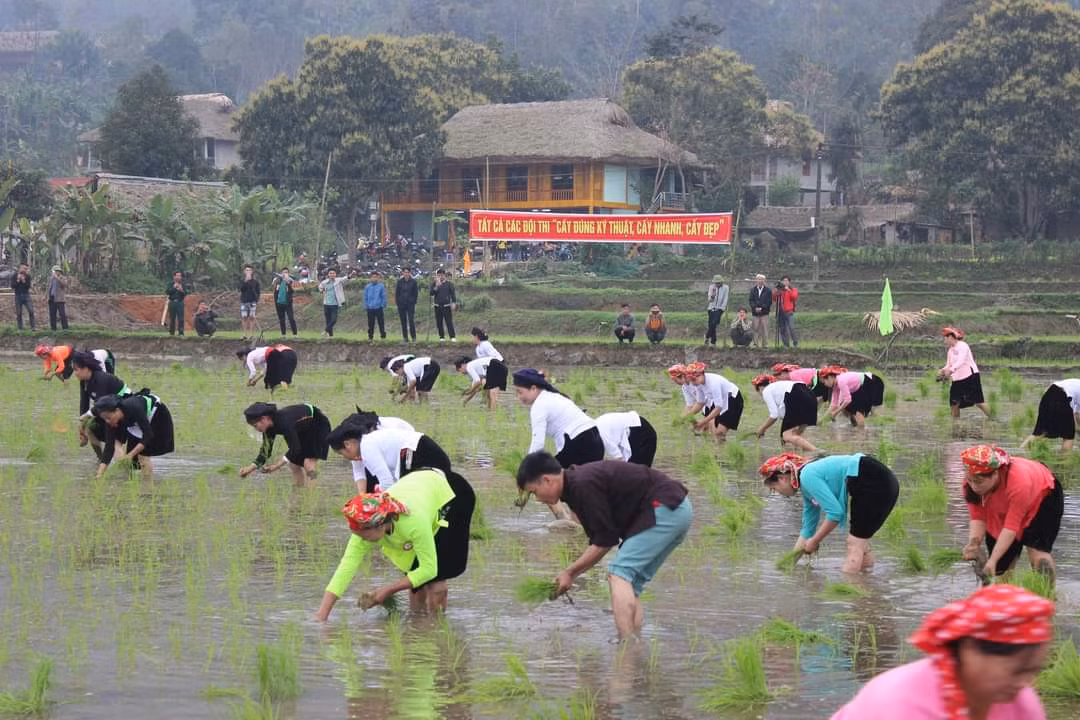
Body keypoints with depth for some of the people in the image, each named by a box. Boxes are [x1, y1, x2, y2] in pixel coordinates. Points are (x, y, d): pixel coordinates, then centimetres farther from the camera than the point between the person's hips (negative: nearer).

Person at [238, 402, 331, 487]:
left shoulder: (284, 421, -37)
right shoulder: (270, 427, -11)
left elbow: (295, 448, -36)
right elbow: (265, 451, -6)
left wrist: (277, 465, -40)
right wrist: (251, 468, -18)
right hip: (303, 430, 9)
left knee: (309, 464, -22)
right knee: (294, 464, 6)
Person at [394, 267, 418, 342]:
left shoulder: (413, 282, 1)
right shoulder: (399, 281, 4)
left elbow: (416, 293, 6)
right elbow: (396, 293, 7)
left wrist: (413, 302, -1)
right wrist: (397, 303, 1)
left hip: (410, 304, -2)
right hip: (401, 304, 2)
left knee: (411, 321, -10)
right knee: (403, 321, 3)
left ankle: (413, 337, -4)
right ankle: (405, 337, 8)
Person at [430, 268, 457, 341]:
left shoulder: (449, 284, 4)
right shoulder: (434, 284, 7)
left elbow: (453, 294, 5)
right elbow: (431, 294, -4)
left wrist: (454, 303, -6)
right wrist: (436, 286, -15)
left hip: (446, 305, -2)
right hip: (438, 306, 2)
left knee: (449, 322, -9)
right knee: (439, 323, 3)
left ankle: (453, 337, -9)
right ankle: (441, 337, 11)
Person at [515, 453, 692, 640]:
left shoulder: (583, 486, -17)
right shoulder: (579, 481, 14)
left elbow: (606, 541, -13)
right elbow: (600, 541, 19)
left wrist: (570, 573, -4)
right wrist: (571, 574, 14)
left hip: (665, 508, -10)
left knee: (619, 573, -13)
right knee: (630, 585, 10)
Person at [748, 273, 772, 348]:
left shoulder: (768, 291, 4)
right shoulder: (753, 290, 12)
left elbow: (769, 302, -1)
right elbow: (751, 301, 6)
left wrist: (761, 308, -12)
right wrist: (755, 308, -11)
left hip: (764, 313, -2)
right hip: (755, 313, 2)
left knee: (765, 329, -4)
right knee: (756, 329, -1)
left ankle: (765, 344, -1)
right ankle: (756, 344, 2)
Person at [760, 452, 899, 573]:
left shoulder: (808, 477, -11)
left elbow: (835, 512, -16)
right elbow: (807, 529, 28)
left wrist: (814, 541, -4)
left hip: (875, 483, -10)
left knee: (855, 545, -7)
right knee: (860, 541, 16)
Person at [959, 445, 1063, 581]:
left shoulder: (1018, 482, -44)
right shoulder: (971, 481, -28)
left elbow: (1011, 527, -42)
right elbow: (977, 519, -25)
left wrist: (993, 560, -47)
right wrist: (973, 543, -45)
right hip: (1003, 509, 5)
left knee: (1037, 550, -23)